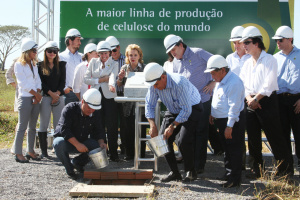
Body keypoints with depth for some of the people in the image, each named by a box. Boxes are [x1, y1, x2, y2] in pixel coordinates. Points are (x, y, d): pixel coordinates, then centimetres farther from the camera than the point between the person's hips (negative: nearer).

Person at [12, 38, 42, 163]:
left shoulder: (34, 65, 17)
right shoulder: (19, 65, -5)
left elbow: (38, 81, 12)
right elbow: (24, 84, -11)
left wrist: (38, 94, -4)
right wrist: (36, 94, -7)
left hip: (35, 99, 7)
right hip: (25, 98, -7)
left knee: (32, 127, 10)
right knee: (22, 127, -5)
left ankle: (30, 151, 17)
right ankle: (18, 153, 1)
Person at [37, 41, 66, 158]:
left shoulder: (61, 65, 12)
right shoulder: (40, 65, 6)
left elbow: (62, 82, 6)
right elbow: (41, 82, -1)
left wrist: (57, 94, -7)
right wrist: (51, 93, -10)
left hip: (59, 97, 1)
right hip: (45, 97, -1)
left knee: (59, 124, -1)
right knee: (44, 124, -1)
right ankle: (44, 151, 4)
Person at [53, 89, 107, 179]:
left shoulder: (96, 113, -4)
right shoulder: (69, 109, -20)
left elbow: (99, 131, 1)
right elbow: (64, 129, -28)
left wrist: (101, 142, -21)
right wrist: (77, 144, -37)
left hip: (82, 142, 4)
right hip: (66, 141, -4)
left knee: (99, 147, -22)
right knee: (59, 143, -38)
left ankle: (77, 162, 4)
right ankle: (69, 168, -12)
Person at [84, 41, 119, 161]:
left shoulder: (114, 64, 5)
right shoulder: (93, 62, 11)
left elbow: (113, 76, -17)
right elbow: (86, 79, 5)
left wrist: (111, 84, -39)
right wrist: (100, 80, -7)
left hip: (109, 97, -2)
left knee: (112, 126, -5)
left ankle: (113, 153, 2)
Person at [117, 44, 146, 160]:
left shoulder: (144, 68, 1)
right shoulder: (124, 68, 8)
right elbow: (119, 85, 14)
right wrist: (120, 78, -6)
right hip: (128, 104, 2)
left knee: (141, 129, 1)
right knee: (128, 129, 5)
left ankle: (140, 154, 11)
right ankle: (129, 153, 16)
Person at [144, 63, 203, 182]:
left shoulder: (179, 84, -35)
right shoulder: (154, 85, -15)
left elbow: (186, 111, -31)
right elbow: (149, 105, -6)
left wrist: (172, 126, -30)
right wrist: (152, 125, -19)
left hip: (191, 109, -7)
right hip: (173, 110, 7)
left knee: (183, 141, -22)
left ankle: (191, 172, 0)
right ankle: (174, 173, 8)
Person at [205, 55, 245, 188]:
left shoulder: (234, 83, -22)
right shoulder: (221, 81, 10)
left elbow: (234, 106, -25)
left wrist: (229, 126, -25)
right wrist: (212, 114, 24)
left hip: (232, 121, -10)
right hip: (221, 120, 10)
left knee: (234, 149, -2)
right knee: (226, 148, 18)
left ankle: (235, 179, 5)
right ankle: (228, 173, 30)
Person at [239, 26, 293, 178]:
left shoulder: (269, 60, -5)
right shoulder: (247, 63, 17)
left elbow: (269, 84, -14)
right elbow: (242, 83, 11)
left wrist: (256, 99, -14)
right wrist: (249, 98, -6)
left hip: (267, 102, -7)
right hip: (251, 103, 7)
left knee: (274, 137, -3)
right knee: (253, 138, 8)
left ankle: (286, 169, 9)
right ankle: (258, 169, 19)